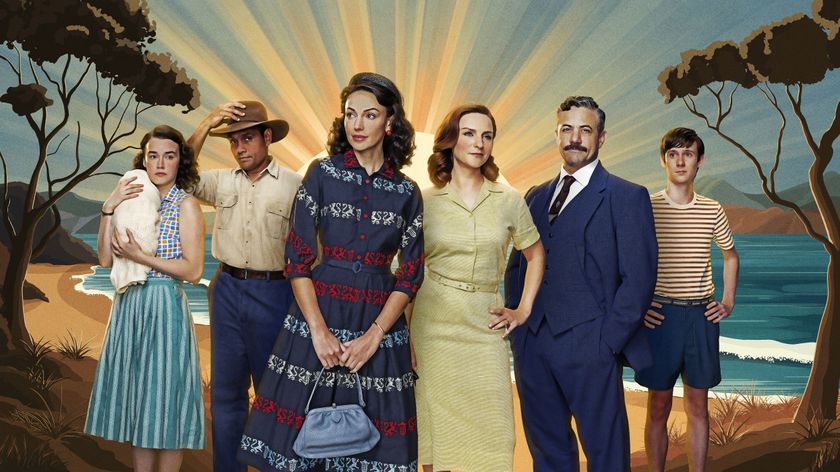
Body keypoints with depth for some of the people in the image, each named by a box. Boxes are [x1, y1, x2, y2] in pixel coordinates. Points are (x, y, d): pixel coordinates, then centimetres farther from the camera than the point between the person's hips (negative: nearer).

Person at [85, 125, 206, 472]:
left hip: (164, 307, -6)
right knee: (137, 398, 13)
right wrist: (108, 209, -8)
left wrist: (140, 257, -18)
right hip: (128, 305, 6)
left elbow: (193, 271, -13)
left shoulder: (186, 205, -6)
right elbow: (106, 259, 1)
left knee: (163, 402, 2)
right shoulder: (134, 200, 9)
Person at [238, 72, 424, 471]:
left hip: (380, 322, 2)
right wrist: (319, 330, -12)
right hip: (320, 313, -1)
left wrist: (374, 335, -9)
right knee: (301, 432, 3)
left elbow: (410, 275, 3)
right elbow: (297, 259, -4)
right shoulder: (322, 173, 0)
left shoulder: (407, 193, 5)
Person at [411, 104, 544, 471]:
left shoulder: (509, 201, 4)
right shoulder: (425, 201, 1)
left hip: (484, 328, 1)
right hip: (431, 327, -1)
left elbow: (535, 255, 17)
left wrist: (523, 309, 7)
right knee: (435, 431, 5)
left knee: (491, 437, 0)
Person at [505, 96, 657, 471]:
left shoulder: (627, 197, -1)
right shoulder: (535, 197, 15)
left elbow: (638, 278, -6)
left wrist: (609, 341, -12)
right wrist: (517, 327, 7)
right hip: (532, 345, 5)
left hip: (590, 347, -5)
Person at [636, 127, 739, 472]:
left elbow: (731, 255, 22)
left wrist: (728, 302, 13)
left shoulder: (712, 211, 6)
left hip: (702, 315, 3)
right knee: (658, 407, 4)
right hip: (660, 314, -3)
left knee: (698, 406, 10)